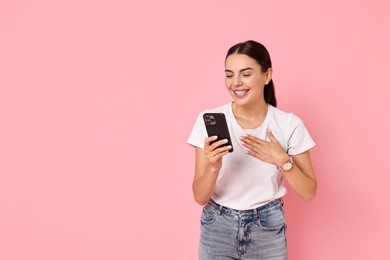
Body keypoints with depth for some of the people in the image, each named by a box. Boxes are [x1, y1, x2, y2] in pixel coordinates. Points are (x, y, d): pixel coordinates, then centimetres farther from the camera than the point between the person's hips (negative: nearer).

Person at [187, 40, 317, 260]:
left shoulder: (289, 124, -10)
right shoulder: (209, 120, -11)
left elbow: (309, 193, -5)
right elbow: (200, 197, -10)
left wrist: (282, 160, -19)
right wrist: (214, 167, -28)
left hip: (268, 228, 0)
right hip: (218, 228, 0)